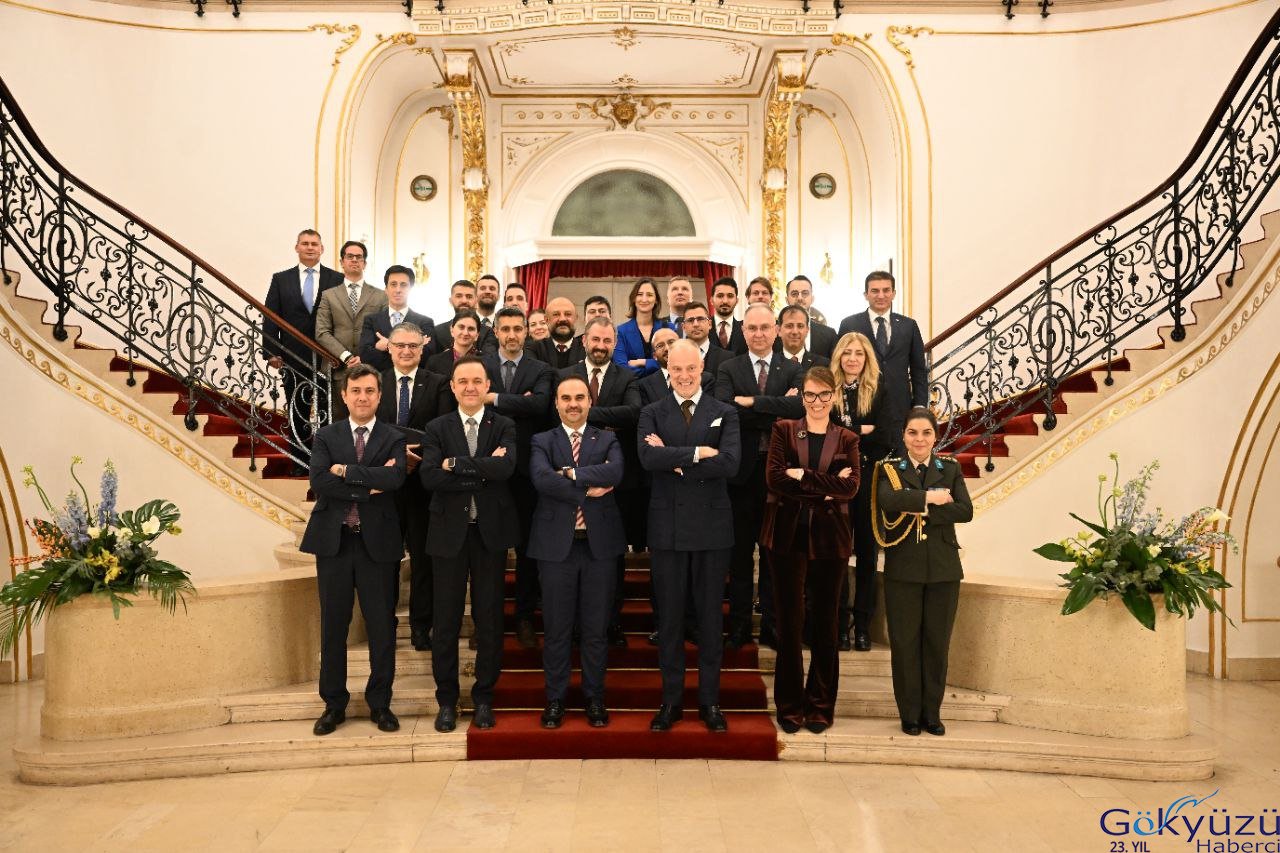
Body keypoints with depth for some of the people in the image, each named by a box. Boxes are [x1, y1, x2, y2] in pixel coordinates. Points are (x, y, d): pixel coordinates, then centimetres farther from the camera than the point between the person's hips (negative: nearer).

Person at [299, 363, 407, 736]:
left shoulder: (393, 439, 3)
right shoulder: (326, 437, 6)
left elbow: (394, 477, -17)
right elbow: (319, 481, -11)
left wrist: (345, 471, -14)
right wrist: (368, 486, -16)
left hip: (378, 542, -1)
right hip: (333, 541, 1)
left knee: (382, 627, 6)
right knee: (333, 626, 10)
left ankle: (380, 703, 20)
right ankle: (334, 704, 23)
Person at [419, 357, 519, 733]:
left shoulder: (504, 427, 2)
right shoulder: (437, 429, 4)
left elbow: (505, 468, -18)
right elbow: (429, 477, -12)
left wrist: (455, 464, -18)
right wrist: (481, 472, -16)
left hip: (491, 531, 0)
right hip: (449, 531, 0)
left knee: (489, 617, 7)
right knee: (446, 619, 6)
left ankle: (484, 696, 22)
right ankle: (446, 699, 21)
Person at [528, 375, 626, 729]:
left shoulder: (608, 440, 8)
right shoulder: (542, 442, 6)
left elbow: (615, 473, -14)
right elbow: (541, 479, -14)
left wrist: (571, 473, -15)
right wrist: (588, 490, -16)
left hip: (599, 542, 1)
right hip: (557, 543, 0)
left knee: (596, 628, 8)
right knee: (557, 628, 7)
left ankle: (594, 698, 22)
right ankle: (555, 699, 21)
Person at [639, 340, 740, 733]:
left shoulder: (725, 413, 3)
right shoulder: (652, 414, 4)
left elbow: (729, 463, -14)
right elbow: (648, 457, -16)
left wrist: (676, 461, -14)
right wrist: (698, 452, -18)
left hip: (712, 527, 0)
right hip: (667, 527, 0)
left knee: (711, 616, 8)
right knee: (669, 616, 9)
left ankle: (709, 700, 22)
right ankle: (671, 700, 21)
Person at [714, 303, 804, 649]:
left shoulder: (792, 370, 5)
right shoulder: (728, 369, 4)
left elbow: (800, 406, -16)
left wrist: (751, 402, -18)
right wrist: (776, 412, -14)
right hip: (742, 471, 0)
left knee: (774, 550, 8)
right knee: (740, 550, 8)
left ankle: (772, 624, 19)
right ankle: (739, 624, 19)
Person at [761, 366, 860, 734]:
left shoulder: (846, 439, 9)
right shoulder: (784, 430, 6)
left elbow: (851, 487, -6)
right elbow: (774, 479, -8)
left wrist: (804, 477, -12)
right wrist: (826, 489, -11)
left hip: (830, 538, 1)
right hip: (788, 536, -1)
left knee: (826, 623, 7)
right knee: (789, 621, 3)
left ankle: (821, 706, 19)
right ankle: (790, 705, 15)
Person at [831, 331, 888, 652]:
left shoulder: (880, 390, 2)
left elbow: (885, 436, -7)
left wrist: (848, 433, -11)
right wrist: (862, 431, -9)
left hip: (869, 477, 0)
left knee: (867, 551, 7)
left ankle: (863, 625, 14)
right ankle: (840, 623, 13)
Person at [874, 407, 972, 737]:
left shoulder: (950, 469, 8)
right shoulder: (890, 469, 3)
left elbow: (965, 510, -7)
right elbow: (888, 500, -19)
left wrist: (922, 512, -13)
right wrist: (929, 497, -15)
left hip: (943, 569, 2)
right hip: (903, 568, -1)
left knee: (937, 642, 7)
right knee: (905, 642, 3)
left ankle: (932, 712, 20)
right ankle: (909, 713, 16)